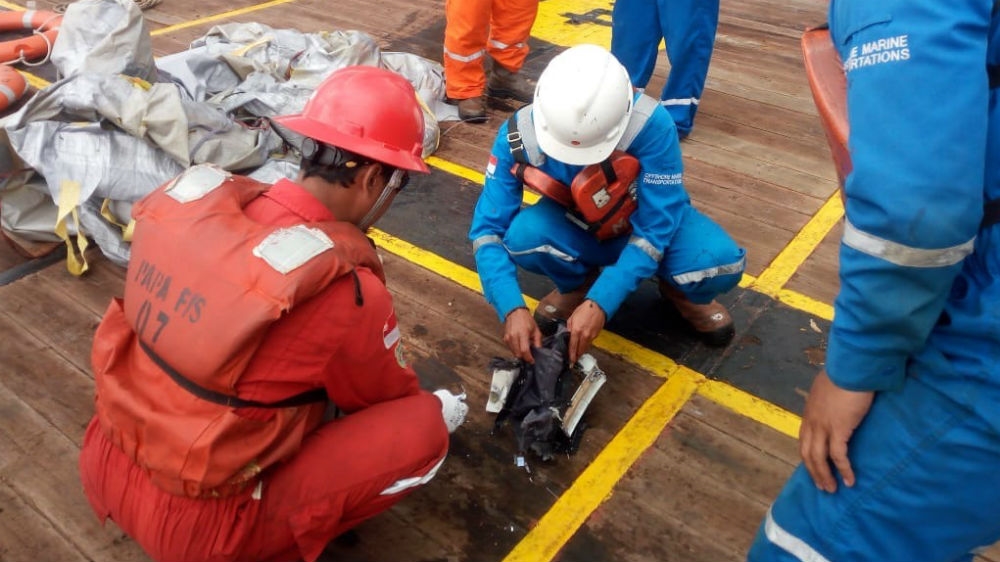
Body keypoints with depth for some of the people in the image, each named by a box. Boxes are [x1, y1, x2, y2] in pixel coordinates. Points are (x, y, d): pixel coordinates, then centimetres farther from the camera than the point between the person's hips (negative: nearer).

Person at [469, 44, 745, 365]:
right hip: (575, 229, 2)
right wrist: (512, 308, -36)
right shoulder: (519, 134, -26)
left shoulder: (651, 125, -33)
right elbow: (488, 228, -22)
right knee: (522, 236, -32)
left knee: (721, 262, -31)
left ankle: (681, 292, 7)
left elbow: (655, 227, -28)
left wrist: (601, 303, -37)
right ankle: (578, 285, 3)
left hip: (650, 222, -1)